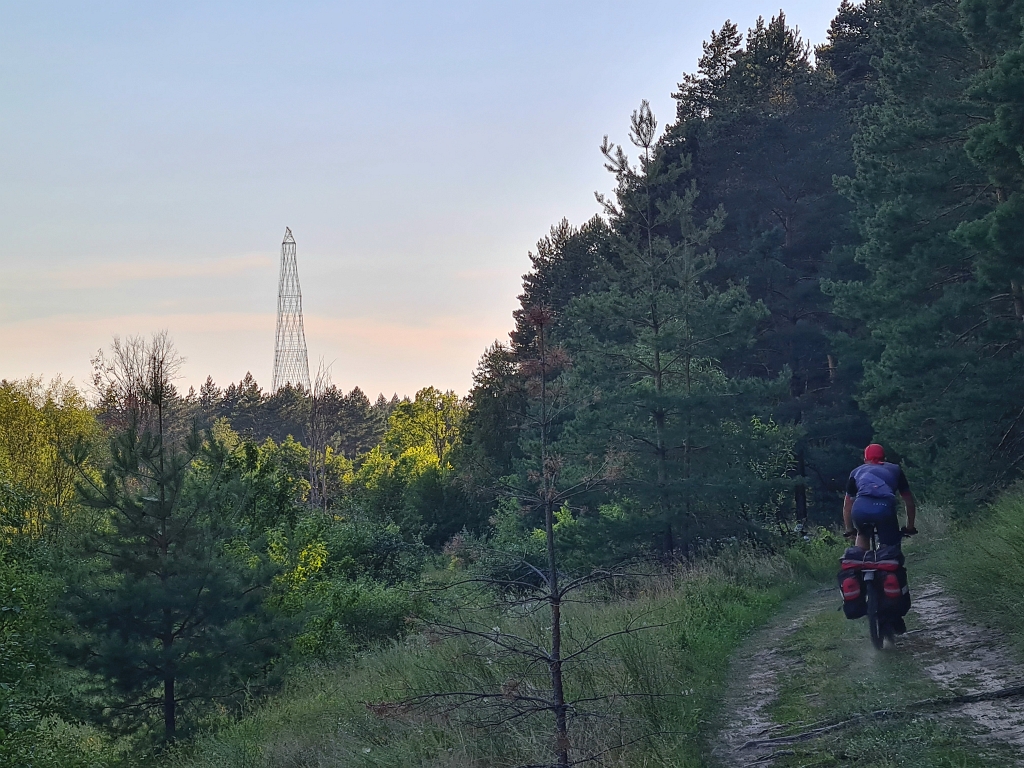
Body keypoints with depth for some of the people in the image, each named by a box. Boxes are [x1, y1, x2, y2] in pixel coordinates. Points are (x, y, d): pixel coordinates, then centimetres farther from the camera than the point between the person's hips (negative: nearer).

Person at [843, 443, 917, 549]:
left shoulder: (857, 472, 32)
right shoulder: (895, 470, 32)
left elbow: (847, 505, 35)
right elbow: (909, 502, 34)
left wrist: (849, 530, 46)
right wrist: (910, 527, 44)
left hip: (860, 508, 1)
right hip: (885, 508, -1)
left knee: (863, 535, 32)